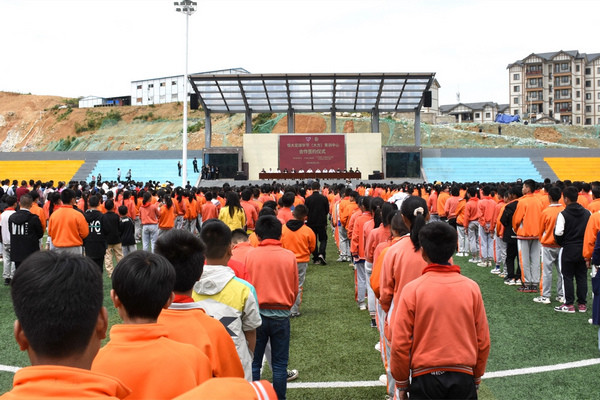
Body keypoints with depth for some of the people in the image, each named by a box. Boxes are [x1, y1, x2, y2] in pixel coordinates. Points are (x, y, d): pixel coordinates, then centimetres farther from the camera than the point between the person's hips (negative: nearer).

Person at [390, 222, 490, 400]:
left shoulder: (412, 289, -11)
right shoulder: (471, 287, -5)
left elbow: (400, 344, -9)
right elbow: (483, 342, 1)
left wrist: (401, 383, 4)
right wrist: (476, 378, 15)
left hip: (425, 378, -2)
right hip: (463, 378, 2)